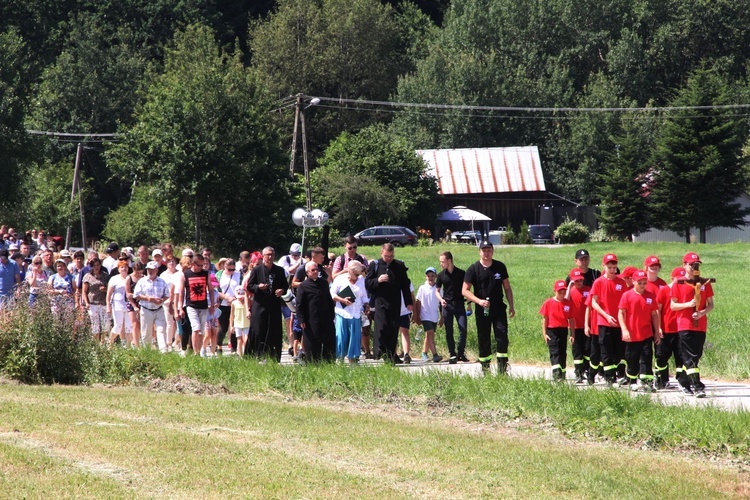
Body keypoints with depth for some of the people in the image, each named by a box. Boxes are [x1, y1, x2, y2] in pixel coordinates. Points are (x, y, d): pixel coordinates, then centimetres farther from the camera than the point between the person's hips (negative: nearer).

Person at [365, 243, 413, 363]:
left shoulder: (399, 266, 10)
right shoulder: (374, 265, 4)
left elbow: (405, 285, 14)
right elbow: (367, 284, 4)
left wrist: (409, 302, 13)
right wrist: (378, 280, -15)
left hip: (395, 303, 2)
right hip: (380, 303, -2)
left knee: (394, 329, 3)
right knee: (382, 327, -12)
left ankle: (391, 354, 9)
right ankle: (381, 353, -10)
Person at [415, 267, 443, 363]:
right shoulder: (422, 288, -1)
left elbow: (440, 304, 11)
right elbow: (418, 303, 3)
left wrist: (442, 318, 12)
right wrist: (418, 317, 0)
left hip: (435, 317, 3)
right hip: (426, 316, -3)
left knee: (428, 336, 10)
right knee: (430, 334, -16)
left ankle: (424, 353, 23)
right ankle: (435, 355, -24)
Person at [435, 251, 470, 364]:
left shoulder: (461, 273, 0)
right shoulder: (441, 275, 4)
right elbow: (437, 290, 13)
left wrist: (469, 305, 3)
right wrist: (441, 299, -8)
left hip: (459, 304, -1)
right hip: (447, 305, 1)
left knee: (463, 329, -9)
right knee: (449, 332, 1)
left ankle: (461, 353, 4)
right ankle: (452, 355, 8)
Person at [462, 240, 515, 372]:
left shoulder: (500, 267, 7)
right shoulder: (473, 269, -2)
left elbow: (507, 288, 14)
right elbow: (465, 291, -4)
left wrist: (511, 306, 9)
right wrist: (479, 301, -18)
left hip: (499, 308, 1)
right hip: (482, 310, -1)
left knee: (502, 336, -9)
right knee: (483, 340, 3)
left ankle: (502, 368, -6)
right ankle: (485, 369, 11)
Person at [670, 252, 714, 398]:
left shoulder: (705, 283, 9)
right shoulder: (678, 284, 1)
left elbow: (711, 304, 10)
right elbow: (673, 306, 0)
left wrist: (702, 312, -10)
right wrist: (688, 304, -15)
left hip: (701, 325, 4)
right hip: (685, 325, -4)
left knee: (697, 355, 7)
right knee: (690, 357, -11)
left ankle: (685, 384, 20)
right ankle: (697, 386, -17)